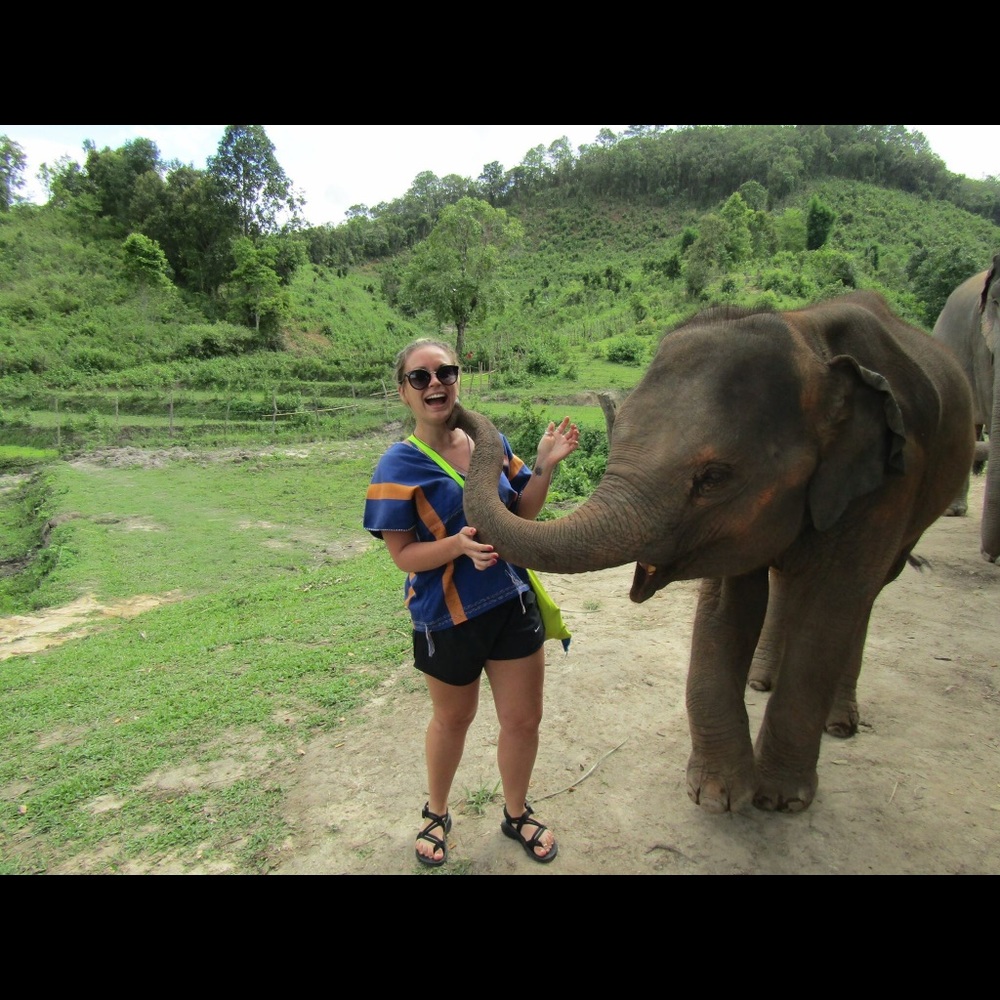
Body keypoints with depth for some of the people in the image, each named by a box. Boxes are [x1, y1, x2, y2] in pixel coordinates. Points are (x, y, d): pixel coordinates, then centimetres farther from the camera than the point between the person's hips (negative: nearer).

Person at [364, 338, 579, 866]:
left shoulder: (490, 442, -1)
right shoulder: (399, 466, -13)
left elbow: (523, 512, 7)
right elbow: (403, 555, -15)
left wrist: (543, 465, -8)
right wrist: (459, 545, -32)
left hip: (512, 602, 4)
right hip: (447, 617, -3)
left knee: (523, 719, 14)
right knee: (453, 719, 19)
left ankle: (516, 812, 43)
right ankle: (436, 812, 49)